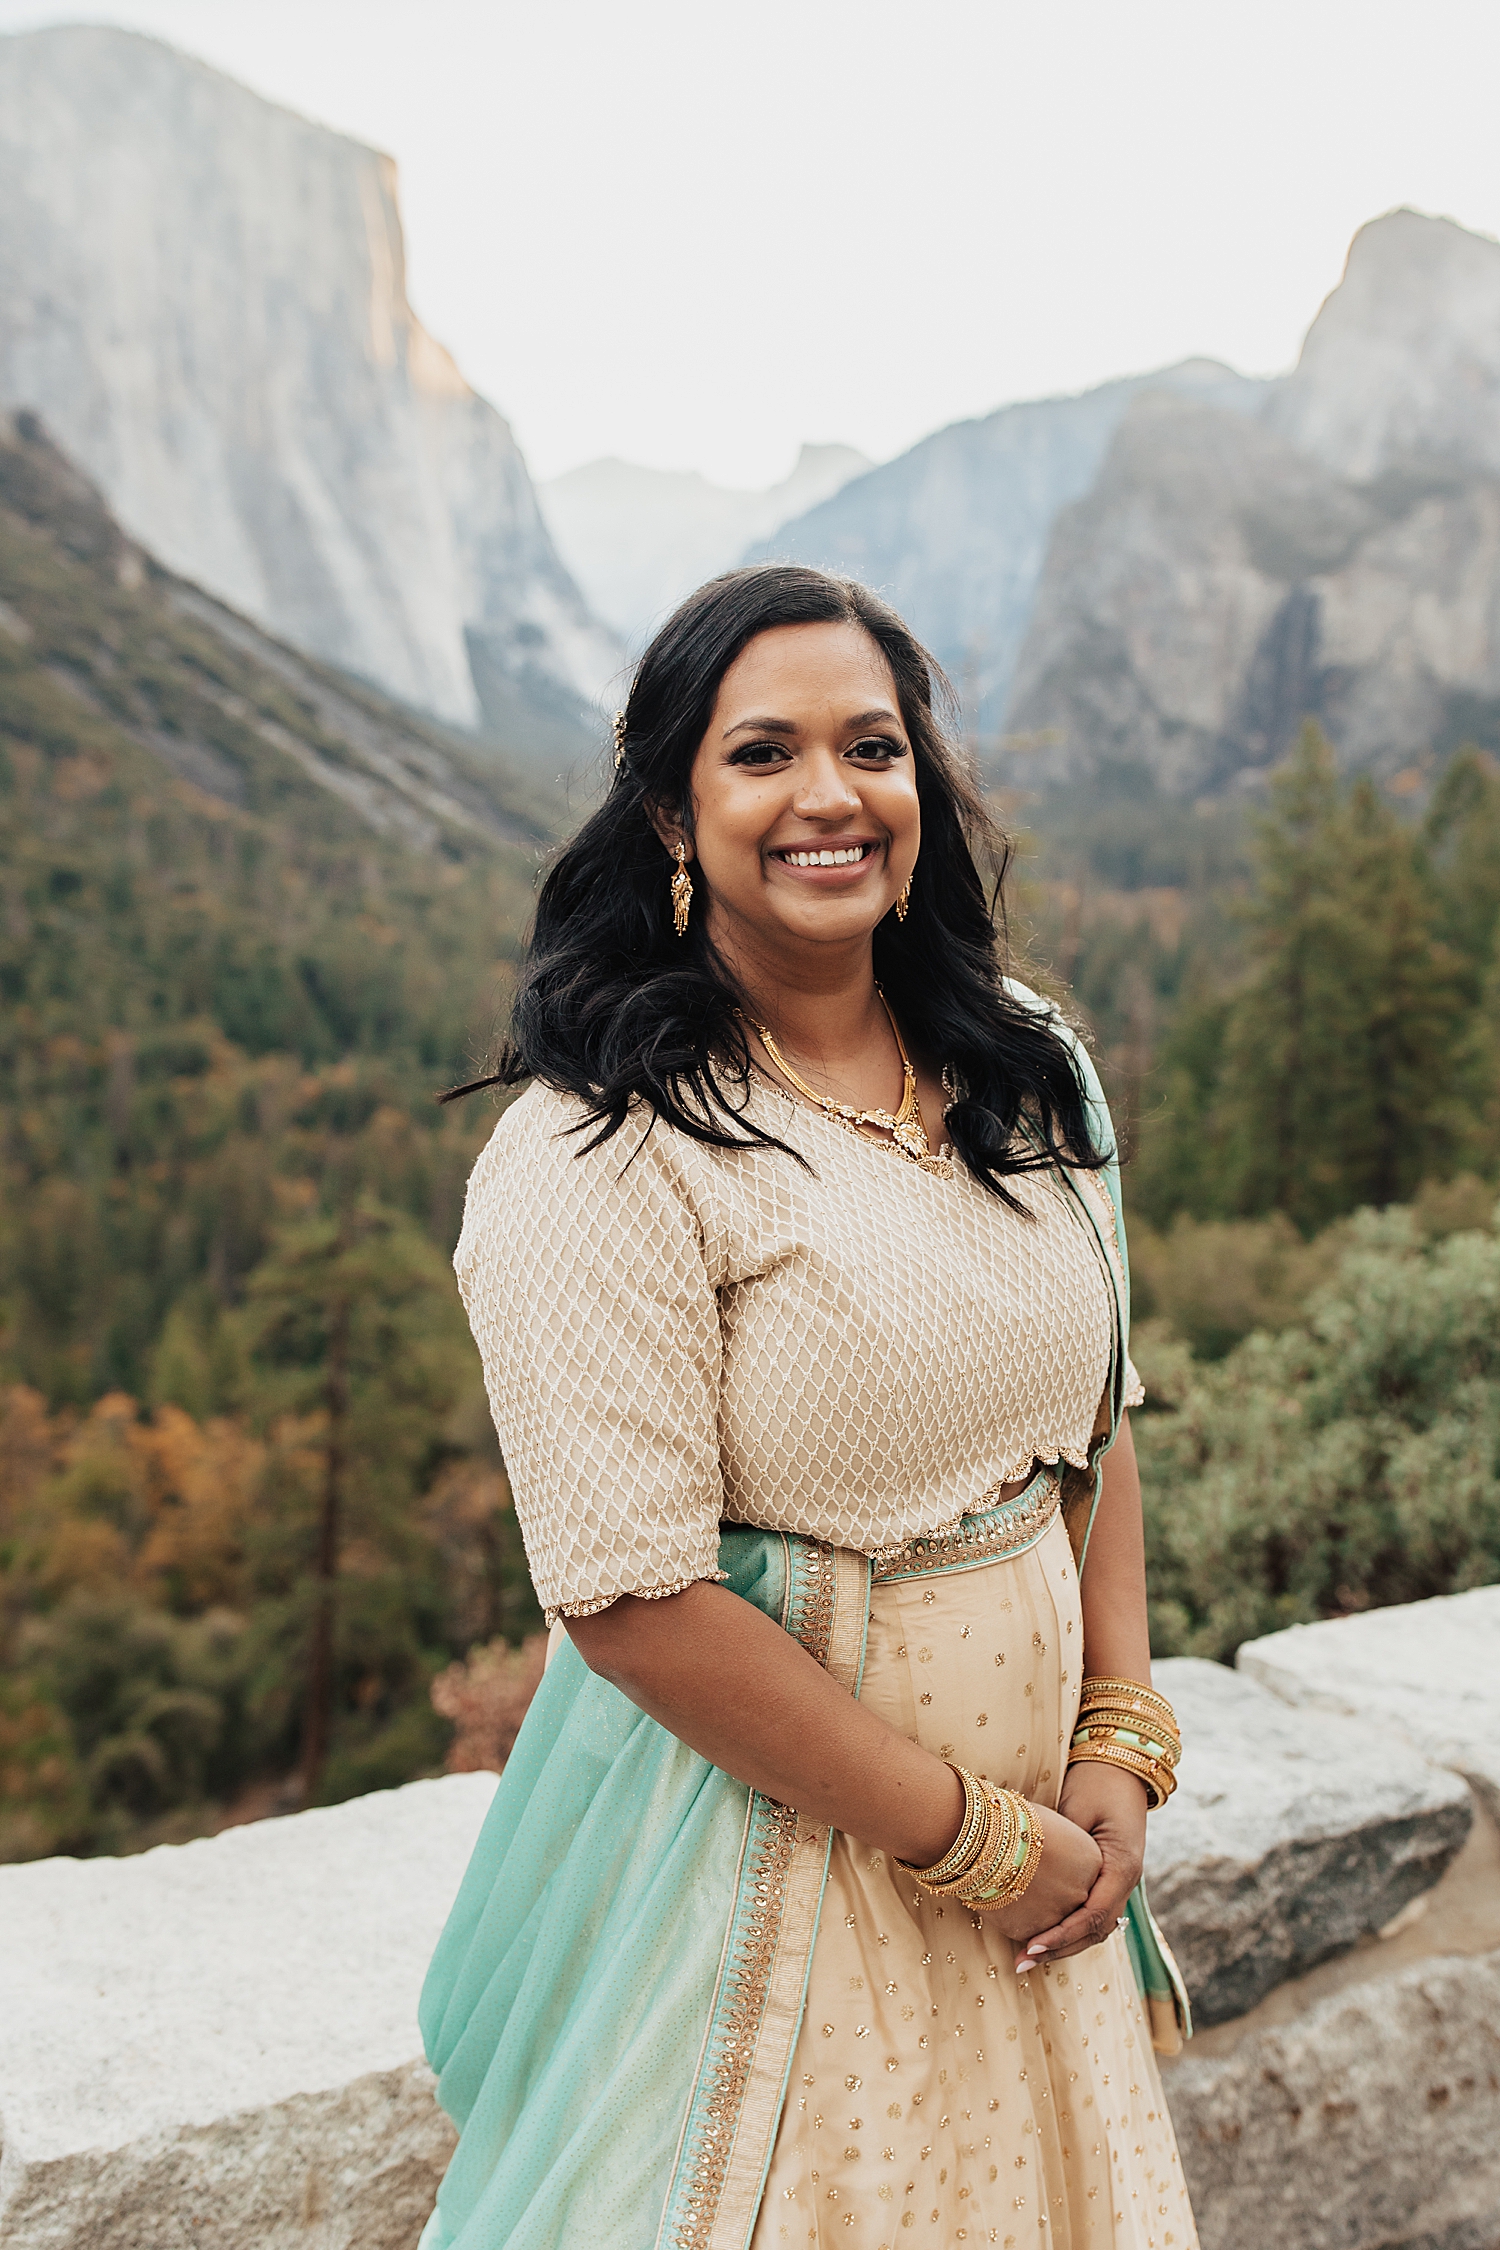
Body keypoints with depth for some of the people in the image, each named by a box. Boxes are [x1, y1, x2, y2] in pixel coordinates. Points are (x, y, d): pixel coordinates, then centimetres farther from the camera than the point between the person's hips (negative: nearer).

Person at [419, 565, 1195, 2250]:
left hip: (1033, 1816, 6)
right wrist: (971, 1837, -15)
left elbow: (1094, 1419, 8)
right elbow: (631, 1596, -22)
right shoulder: (597, 1159, -20)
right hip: (753, 1828, -6)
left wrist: (1120, 1740, -1)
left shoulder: (1029, 1076, 1)